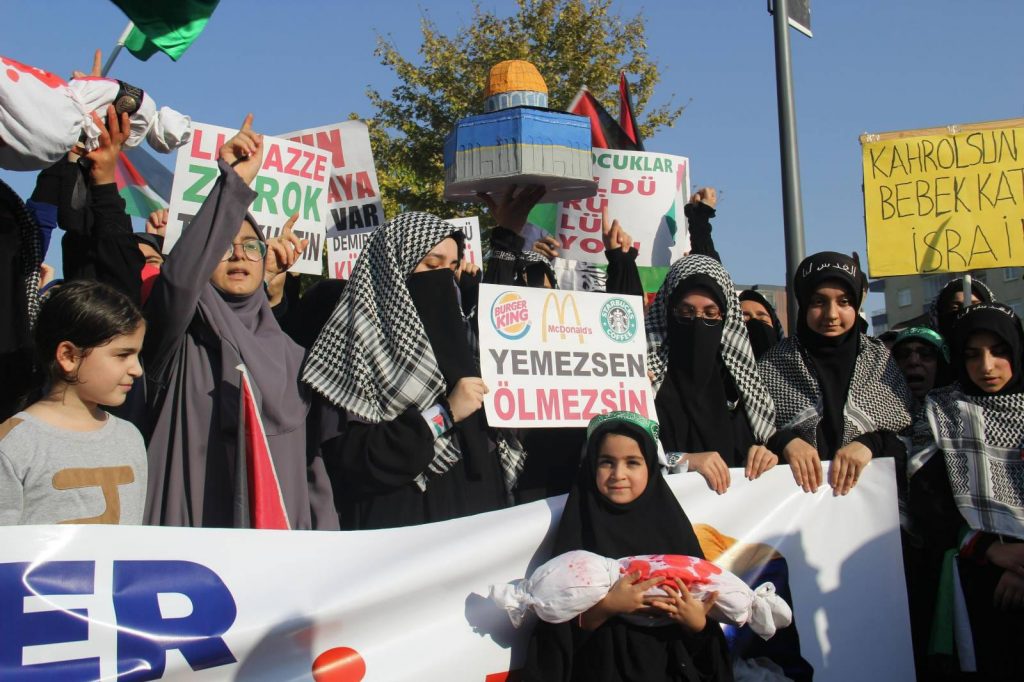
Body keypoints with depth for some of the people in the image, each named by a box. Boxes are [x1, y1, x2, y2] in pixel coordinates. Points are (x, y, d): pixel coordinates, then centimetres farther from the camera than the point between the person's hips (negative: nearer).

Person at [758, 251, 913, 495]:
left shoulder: (880, 359, 9)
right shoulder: (772, 364, 6)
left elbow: (910, 433, 7)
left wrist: (871, 443, -10)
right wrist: (782, 440, -13)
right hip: (794, 496, -1)